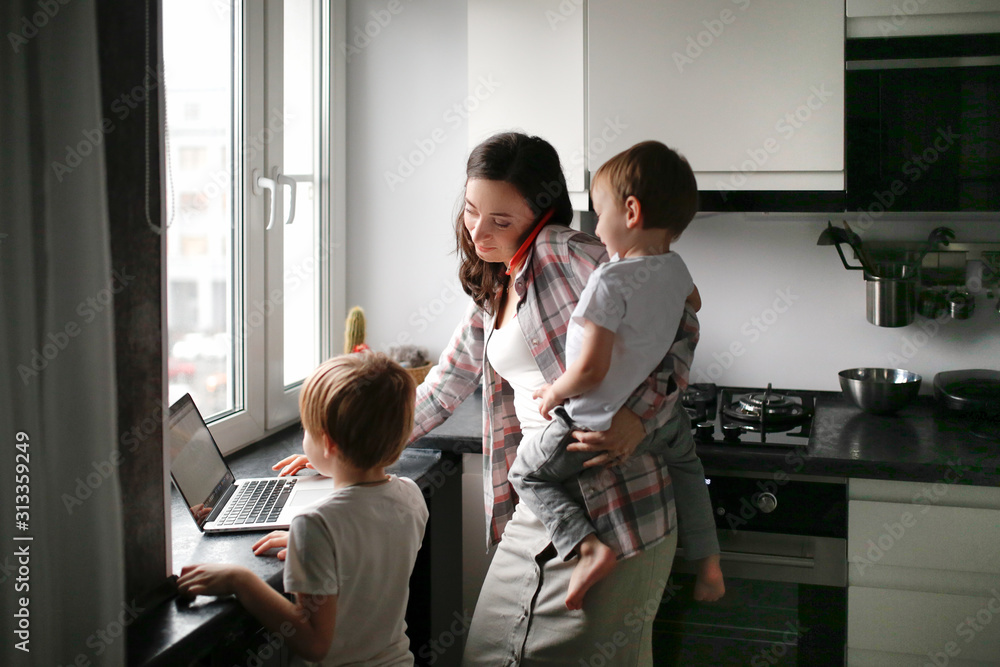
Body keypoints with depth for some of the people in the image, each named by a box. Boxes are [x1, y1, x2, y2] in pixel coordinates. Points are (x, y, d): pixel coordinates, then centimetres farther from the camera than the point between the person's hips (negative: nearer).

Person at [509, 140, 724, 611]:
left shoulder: (610, 281, -25)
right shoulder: (675, 268, -1)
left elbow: (591, 369, -27)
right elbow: (692, 303, 24)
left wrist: (554, 392, -10)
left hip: (599, 424, -7)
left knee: (527, 471, 13)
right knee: (683, 464, 36)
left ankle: (586, 546, -5)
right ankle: (708, 559, 34)